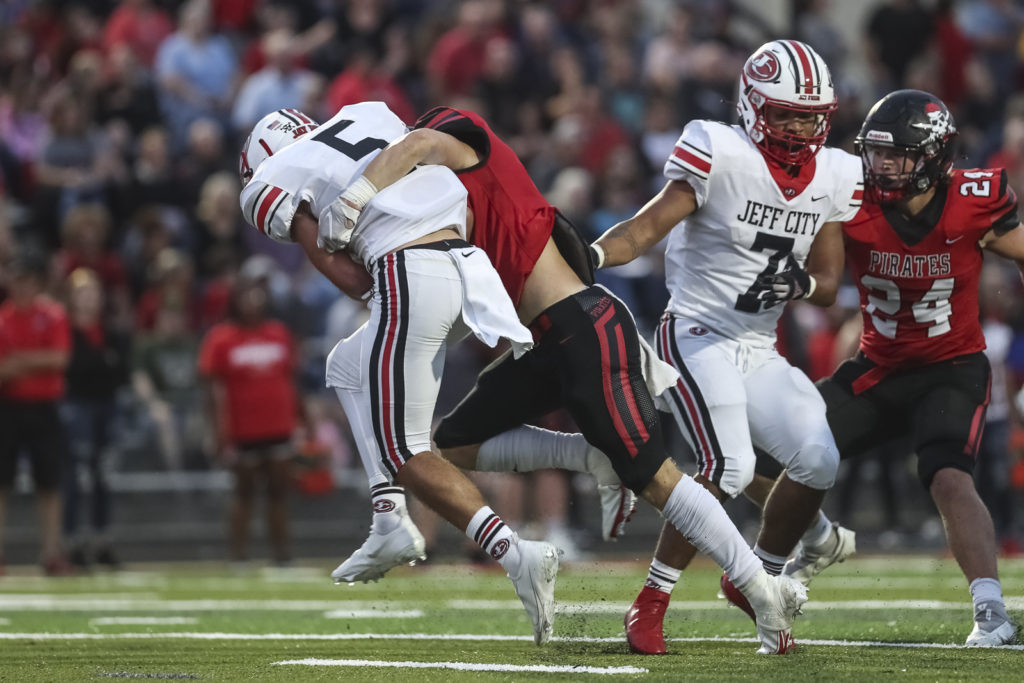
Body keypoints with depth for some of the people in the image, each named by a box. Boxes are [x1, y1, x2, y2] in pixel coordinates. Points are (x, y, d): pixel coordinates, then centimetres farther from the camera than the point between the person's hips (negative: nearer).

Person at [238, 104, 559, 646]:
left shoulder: (271, 186, 10)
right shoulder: (369, 114, 25)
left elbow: (354, 282, 4)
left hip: (408, 277, -7)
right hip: (469, 264, 7)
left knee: (403, 452, 3)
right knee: (349, 366, 27)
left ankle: (514, 555, -16)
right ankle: (391, 522, 17)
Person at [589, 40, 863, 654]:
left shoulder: (833, 177, 6)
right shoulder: (721, 154, -13)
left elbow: (829, 286, 9)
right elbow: (647, 228, -16)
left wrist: (798, 283, -14)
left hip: (759, 350, 7)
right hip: (696, 335, -7)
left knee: (819, 459, -8)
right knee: (729, 469, -23)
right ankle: (650, 606, -11)